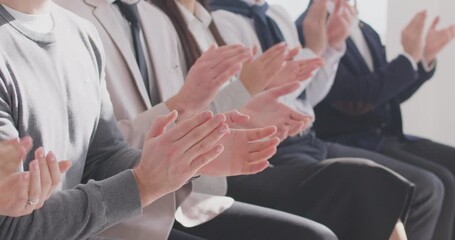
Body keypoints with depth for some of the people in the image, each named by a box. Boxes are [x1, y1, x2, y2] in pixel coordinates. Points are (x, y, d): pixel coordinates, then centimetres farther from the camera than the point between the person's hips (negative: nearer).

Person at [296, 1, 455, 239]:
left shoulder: (367, 32, 13)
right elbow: (359, 94, -20)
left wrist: (425, 57, 5)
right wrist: (410, 56, -14)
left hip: (386, 136, 8)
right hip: (346, 143, -8)